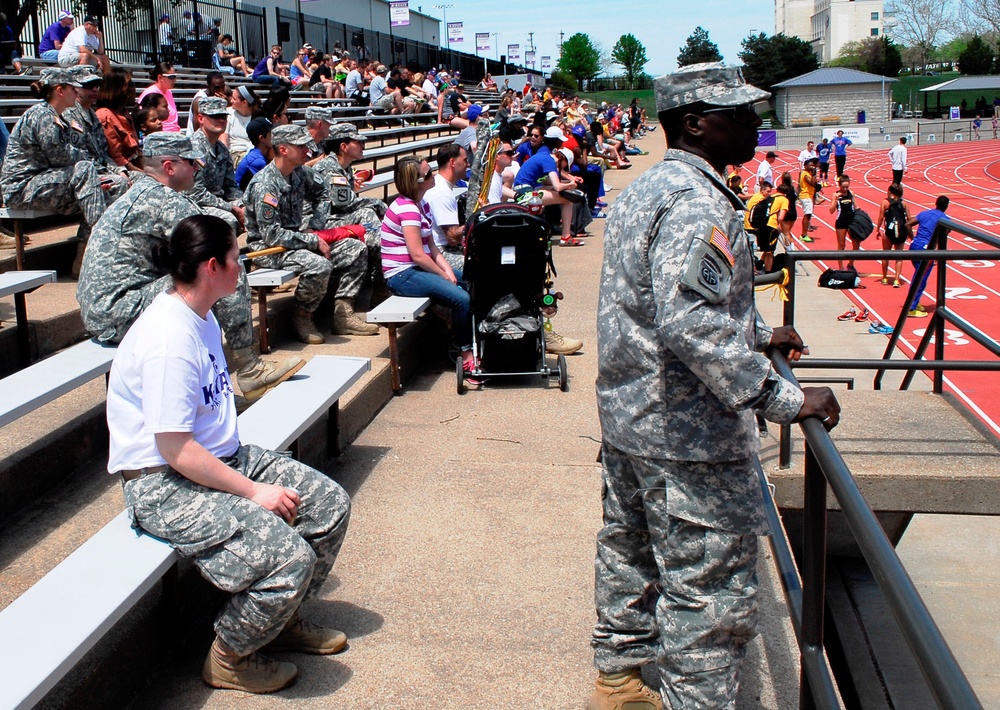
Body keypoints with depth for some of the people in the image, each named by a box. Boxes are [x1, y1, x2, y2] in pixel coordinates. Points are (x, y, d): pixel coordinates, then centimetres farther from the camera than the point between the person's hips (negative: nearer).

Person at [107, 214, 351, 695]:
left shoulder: (201, 317, 8)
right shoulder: (168, 337, -24)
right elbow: (176, 449, -25)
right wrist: (254, 490, -19)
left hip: (221, 457, 10)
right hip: (164, 486, -10)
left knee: (331, 504, 3)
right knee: (290, 557, -24)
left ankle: (281, 617, 23)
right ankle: (229, 659, 3)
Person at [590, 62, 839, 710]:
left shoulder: (647, 189, 11)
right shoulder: (697, 203, -21)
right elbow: (694, 328, -33)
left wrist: (758, 333, 24)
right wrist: (785, 400, -29)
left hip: (628, 414, 11)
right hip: (688, 436, -11)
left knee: (631, 553, 23)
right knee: (712, 590, 1)